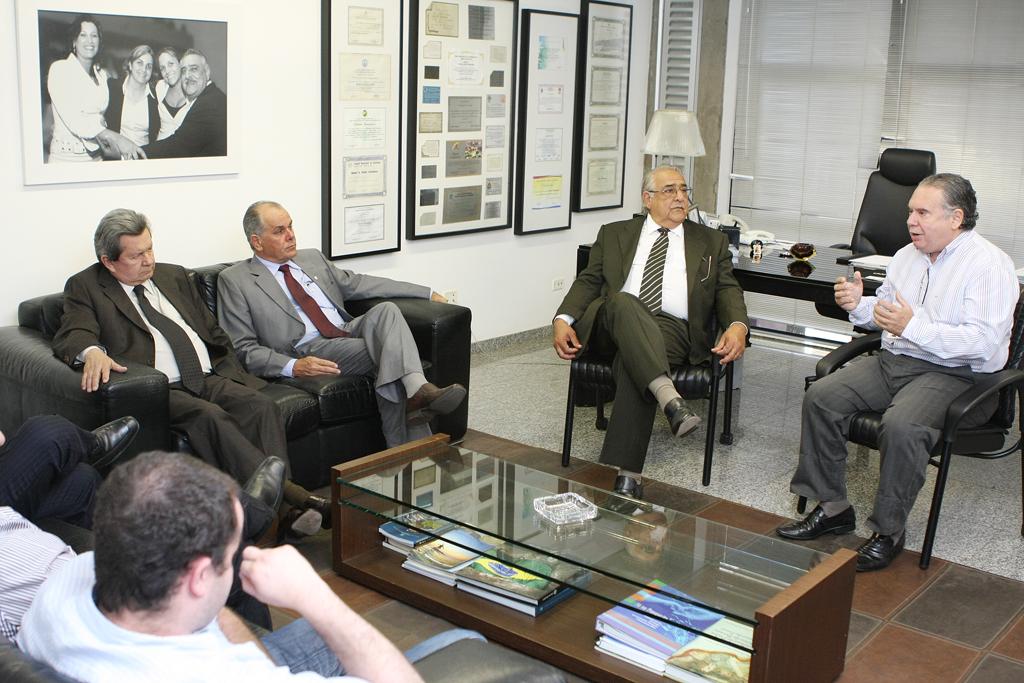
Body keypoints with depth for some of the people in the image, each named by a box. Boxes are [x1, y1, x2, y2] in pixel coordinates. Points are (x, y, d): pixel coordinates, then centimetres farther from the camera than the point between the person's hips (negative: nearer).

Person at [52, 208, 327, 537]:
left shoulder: (173, 275, 24)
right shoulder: (85, 287, 10)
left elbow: (215, 333, 27)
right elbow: (72, 335, -8)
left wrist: (231, 374, 14)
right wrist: (91, 352, -31)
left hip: (210, 378, 5)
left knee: (262, 406, -25)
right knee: (210, 417, -34)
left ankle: (287, 509, -38)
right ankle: (288, 495, -38)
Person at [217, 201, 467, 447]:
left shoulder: (312, 258, 24)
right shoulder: (234, 280, 5)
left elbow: (356, 283, 25)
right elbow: (242, 348, 0)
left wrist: (427, 293, 19)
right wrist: (293, 367, -18)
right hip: (307, 351, -5)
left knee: (385, 310, -26)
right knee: (389, 351, -27)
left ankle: (417, 389, -44)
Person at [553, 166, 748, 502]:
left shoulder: (712, 242, 25)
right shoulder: (614, 234, 25)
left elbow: (727, 289, 15)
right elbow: (589, 281, 16)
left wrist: (737, 326, -8)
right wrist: (563, 320, -3)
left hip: (672, 328, -1)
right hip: (612, 326, 1)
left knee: (632, 359, -36)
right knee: (623, 302, -37)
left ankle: (625, 475, -40)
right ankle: (670, 399, -53)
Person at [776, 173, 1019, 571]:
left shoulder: (989, 265, -9)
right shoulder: (907, 256, 14)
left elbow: (984, 341, -20)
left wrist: (913, 326, -26)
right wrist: (859, 306, 2)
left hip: (956, 375, -7)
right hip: (893, 360, 7)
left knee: (901, 425, -34)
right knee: (821, 397, -13)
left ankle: (888, 532, -15)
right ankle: (832, 508, -4)